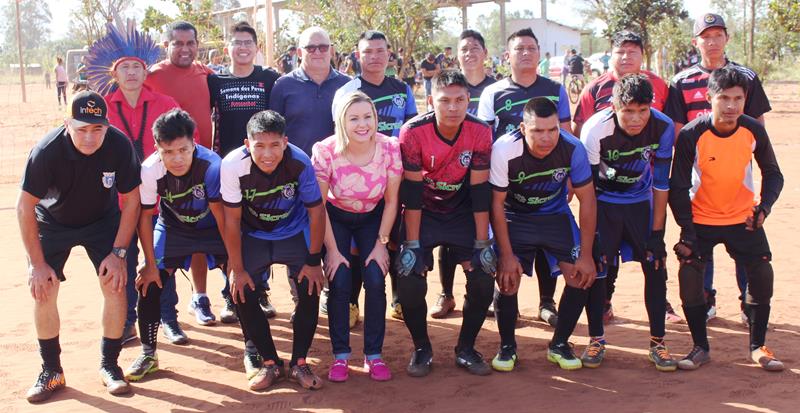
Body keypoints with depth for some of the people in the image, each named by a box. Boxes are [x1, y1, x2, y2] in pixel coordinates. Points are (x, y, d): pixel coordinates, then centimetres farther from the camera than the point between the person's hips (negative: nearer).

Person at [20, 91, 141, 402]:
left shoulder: (119, 145, -28)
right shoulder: (46, 151, -32)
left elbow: (131, 200, -15)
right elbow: (25, 207, -20)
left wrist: (118, 252, -17)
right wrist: (37, 264, -18)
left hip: (103, 220, 0)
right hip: (53, 222, 0)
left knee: (115, 284, -12)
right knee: (42, 290, -8)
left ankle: (109, 365, 5)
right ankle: (51, 371, 9)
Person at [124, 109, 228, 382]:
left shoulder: (211, 165, -34)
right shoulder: (150, 171, -28)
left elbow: (220, 214, -22)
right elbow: (144, 216, -13)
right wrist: (150, 265, -9)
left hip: (211, 226, -1)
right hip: (173, 228, 2)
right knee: (149, 284, -7)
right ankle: (148, 354, 13)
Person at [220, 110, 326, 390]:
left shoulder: (300, 163, -30)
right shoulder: (232, 166, -29)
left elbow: (316, 211, -16)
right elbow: (232, 220, -17)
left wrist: (314, 261, -13)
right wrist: (237, 269, -13)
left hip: (294, 233, -1)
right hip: (253, 235, 1)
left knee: (310, 288, -16)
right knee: (242, 291, -13)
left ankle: (299, 363, 4)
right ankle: (269, 363, 7)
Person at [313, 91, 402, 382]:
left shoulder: (390, 148, -23)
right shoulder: (326, 151, -26)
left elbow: (391, 201, -10)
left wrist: (381, 243, -10)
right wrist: (332, 249, -15)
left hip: (372, 218, 1)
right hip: (336, 218, -1)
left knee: (375, 281, -13)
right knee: (339, 283, -14)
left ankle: (373, 355, 3)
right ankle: (340, 355, 2)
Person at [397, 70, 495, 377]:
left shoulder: (480, 132, -16)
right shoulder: (413, 132, -22)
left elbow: (480, 191, -12)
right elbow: (411, 192, -19)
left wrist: (482, 242, -12)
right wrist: (413, 244, -20)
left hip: (462, 211, 2)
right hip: (422, 212, -2)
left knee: (483, 280, -10)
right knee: (410, 282, -16)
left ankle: (466, 348, 13)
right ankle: (421, 348, 9)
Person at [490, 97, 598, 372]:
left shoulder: (572, 148, -24)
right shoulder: (504, 150, -29)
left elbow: (587, 199, -13)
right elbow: (497, 203, -17)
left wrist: (586, 255, -13)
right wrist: (507, 255, -17)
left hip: (556, 215, 2)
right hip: (515, 217, -2)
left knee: (582, 276, -11)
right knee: (507, 278, -17)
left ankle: (559, 344, 11)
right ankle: (507, 346, 9)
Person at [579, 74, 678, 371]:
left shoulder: (663, 128, -21)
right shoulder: (595, 130, -28)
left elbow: (661, 183, -11)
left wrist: (656, 232, -9)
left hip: (641, 202, 2)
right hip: (603, 202, -2)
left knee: (655, 267, -3)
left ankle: (658, 342, 9)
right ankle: (596, 340, 8)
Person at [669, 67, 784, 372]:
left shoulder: (754, 130, -13)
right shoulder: (691, 135, -20)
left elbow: (773, 174, 1)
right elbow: (678, 186, -13)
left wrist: (764, 206, -17)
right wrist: (687, 232, -17)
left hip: (743, 219, 2)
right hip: (700, 220, -2)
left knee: (762, 277, -5)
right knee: (690, 279, -12)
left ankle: (758, 347, 15)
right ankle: (700, 348, 8)